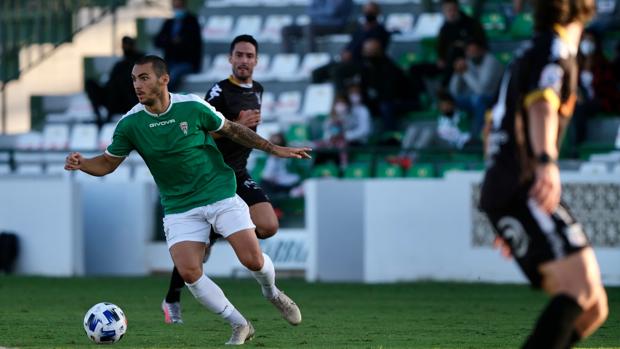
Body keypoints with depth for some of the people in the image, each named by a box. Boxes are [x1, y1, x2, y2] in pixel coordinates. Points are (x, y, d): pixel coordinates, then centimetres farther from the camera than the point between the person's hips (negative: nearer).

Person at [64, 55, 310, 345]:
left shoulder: (192, 106, -11)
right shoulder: (130, 124, -8)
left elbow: (232, 130, 4)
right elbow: (107, 163, 3)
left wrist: (273, 149, 7)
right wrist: (82, 164, -18)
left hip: (220, 194, -1)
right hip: (179, 208, 2)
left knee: (252, 260, -13)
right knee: (189, 273, -17)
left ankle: (272, 293, 25)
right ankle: (240, 326, 3)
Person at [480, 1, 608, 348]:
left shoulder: (533, 52, 26)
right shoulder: (555, 48, -3)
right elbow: (541, 105, -23)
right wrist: (547, 162, -41)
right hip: (523, 191, -9)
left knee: (593, 309, 4)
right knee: (582, 287, -24)